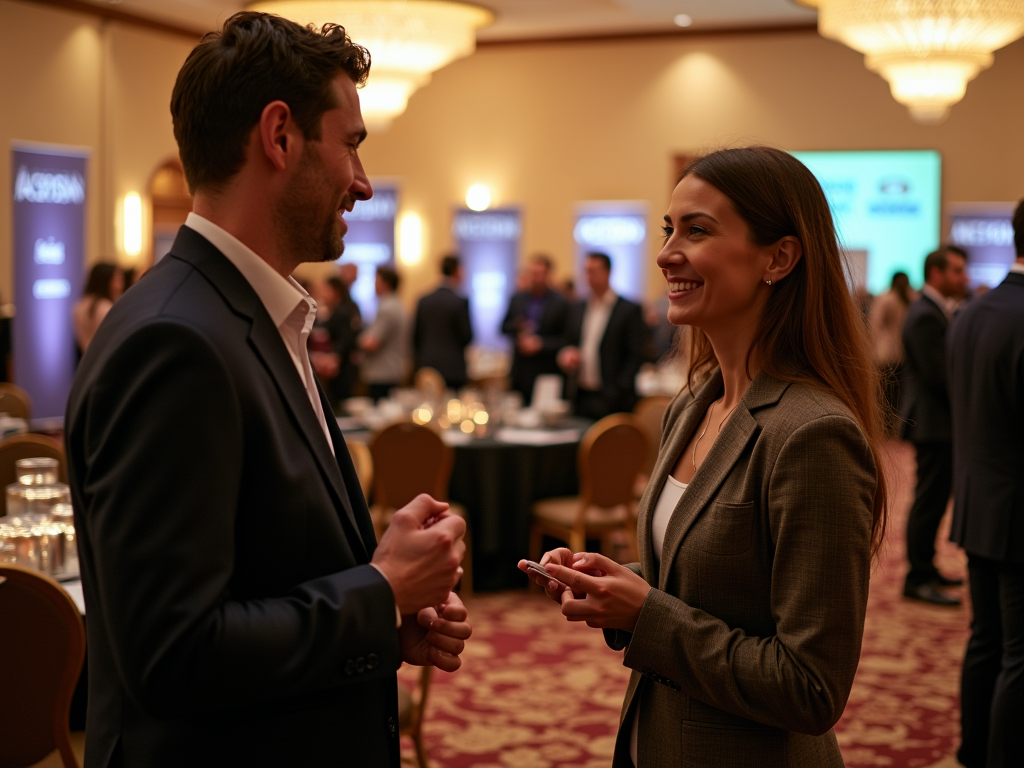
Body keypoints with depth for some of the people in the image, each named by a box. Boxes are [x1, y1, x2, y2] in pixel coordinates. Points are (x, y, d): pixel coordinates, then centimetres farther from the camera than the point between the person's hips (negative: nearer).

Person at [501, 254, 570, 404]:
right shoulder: (517, 299, 10)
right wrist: (518, 328, -6)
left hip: (546, 374, -4)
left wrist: (540, 344, -15)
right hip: (519, 371, 4)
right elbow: (505, 328, 16)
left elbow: (566, 340, -5)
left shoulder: (560, 303, -4)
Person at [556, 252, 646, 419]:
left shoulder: (630, 311, -4)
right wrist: (565, 355, -1)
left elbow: (635, 357, -7)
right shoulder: (578, 310, 15)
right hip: (581, 398, 5)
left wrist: (615, 393, -14)